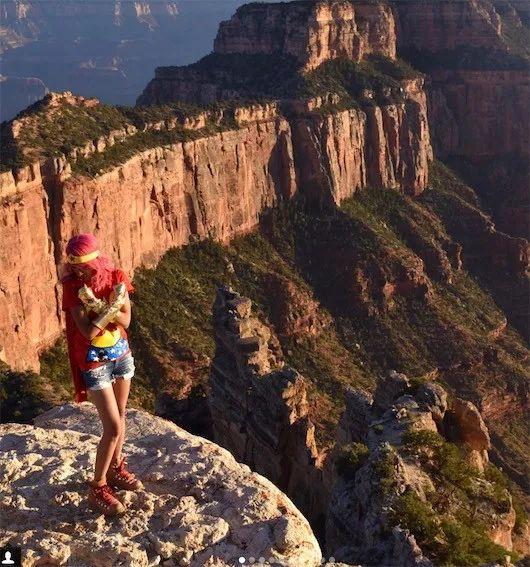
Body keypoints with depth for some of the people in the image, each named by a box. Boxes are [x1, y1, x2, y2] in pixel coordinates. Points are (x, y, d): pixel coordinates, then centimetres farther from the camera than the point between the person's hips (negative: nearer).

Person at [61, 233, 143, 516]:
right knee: (113, 428, -6)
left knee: (119, 418, 18)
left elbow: (125, 321, -13)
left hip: (121, 355, 5)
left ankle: (116, 468, 38)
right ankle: (98, 487, 10)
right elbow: (88, 332, -25)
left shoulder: (115, 277, -8)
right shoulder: (73, 288, -19)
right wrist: (112, 306, -28)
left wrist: (98, 306, -27)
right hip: (94, 363, -5)